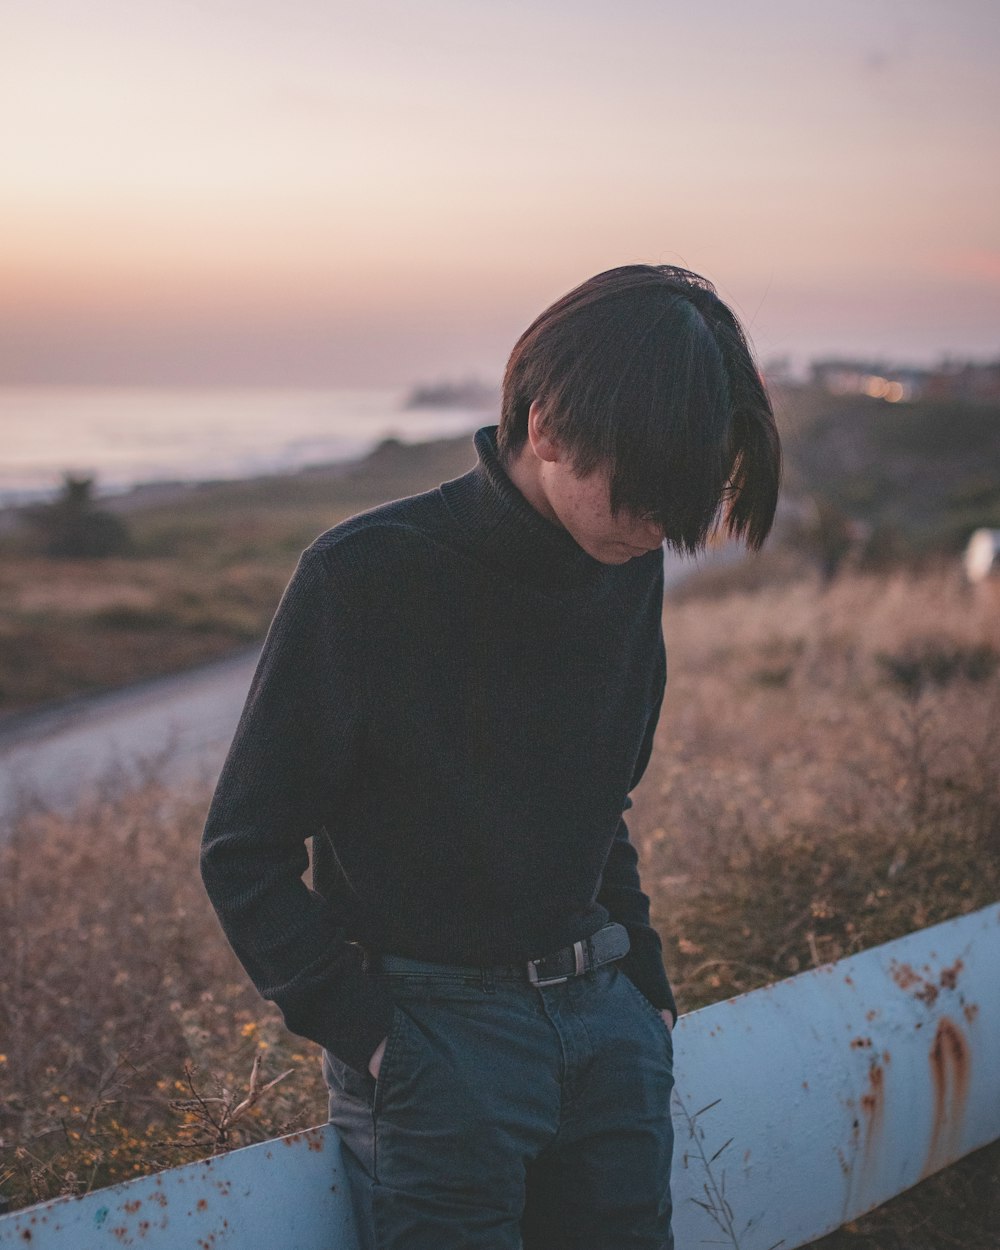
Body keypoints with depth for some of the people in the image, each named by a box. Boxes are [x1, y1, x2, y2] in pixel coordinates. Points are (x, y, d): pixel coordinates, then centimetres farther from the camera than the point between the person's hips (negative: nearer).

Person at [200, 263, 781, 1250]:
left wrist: (643, 982, 10)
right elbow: (245, 853, -9)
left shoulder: (629, 568, 3)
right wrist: (367, 1032, -12)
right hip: (431, 1029, -5)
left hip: (602, 1019, 6)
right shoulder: (365, 575, -15)